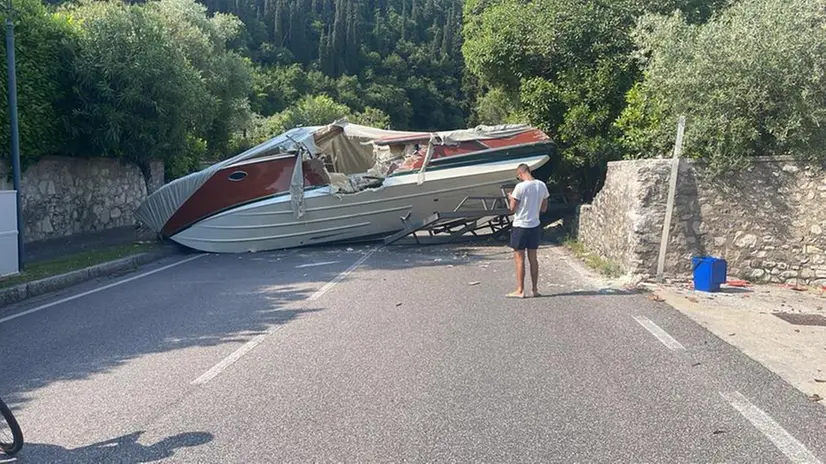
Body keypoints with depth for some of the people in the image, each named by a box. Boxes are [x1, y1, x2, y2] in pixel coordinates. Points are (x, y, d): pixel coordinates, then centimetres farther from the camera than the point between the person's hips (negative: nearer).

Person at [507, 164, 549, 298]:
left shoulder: (520, 187, -16)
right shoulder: (542, 185, 3)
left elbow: (512, 208, -11)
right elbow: (544, 208, 9)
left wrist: (511, 197, 6)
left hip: (520, 226, -6)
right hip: (535, 226, 6)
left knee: (519, 258, 1)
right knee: (533, 258, 13)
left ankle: (520, 290, 2)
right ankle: (535, 289, 17)